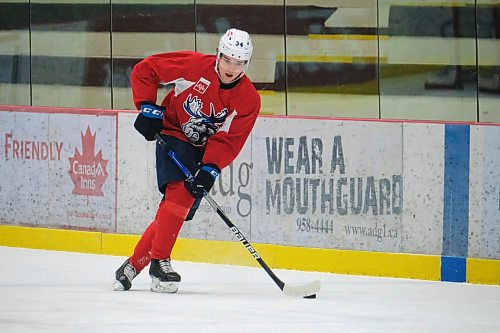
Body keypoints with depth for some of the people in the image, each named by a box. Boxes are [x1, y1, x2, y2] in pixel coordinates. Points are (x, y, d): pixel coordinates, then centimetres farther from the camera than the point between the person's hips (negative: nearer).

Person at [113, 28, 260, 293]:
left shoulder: (249, 100, -12)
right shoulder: (195, 66, -18)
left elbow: (228, 141, -15)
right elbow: (144, 70, -10)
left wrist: (209, 170, -28)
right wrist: (148, 108, -16)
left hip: (205, 150, 3)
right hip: (173, 135, -3)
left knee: (181, 206, -3)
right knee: (179, 191, -24)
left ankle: (134, 265, 9)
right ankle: (159, 262, -19)